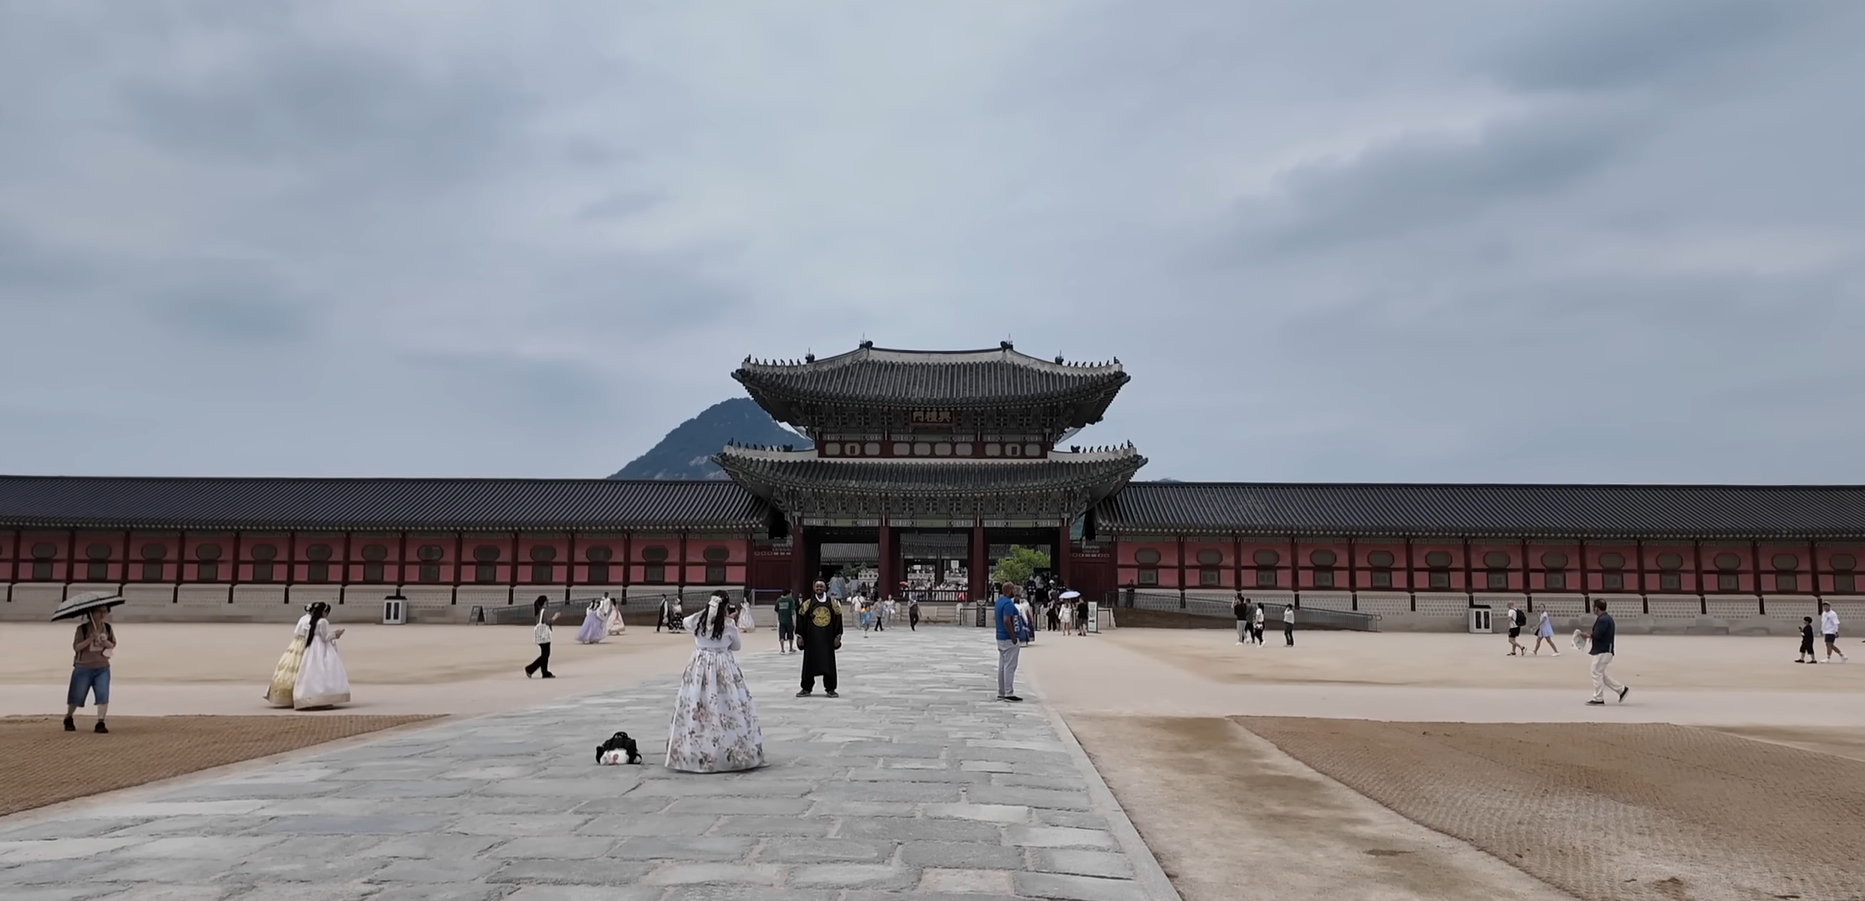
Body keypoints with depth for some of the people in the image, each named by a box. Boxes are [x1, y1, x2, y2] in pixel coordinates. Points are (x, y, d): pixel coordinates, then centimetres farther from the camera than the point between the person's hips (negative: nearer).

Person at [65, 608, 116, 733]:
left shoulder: (107, 627, 3)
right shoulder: (83, 628, -9)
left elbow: (113, 644, 11)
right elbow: (76, 647, -12)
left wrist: (107, 643, -12)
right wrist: (90, 639, -27)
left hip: (102, 668, 2)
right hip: (83, 668, -2)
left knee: (103, 696, -11)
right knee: (76, 697, 10)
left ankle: (100, 724, -7)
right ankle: (68, 719, 37)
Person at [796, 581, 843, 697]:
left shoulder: (832, 602, 3)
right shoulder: (808, 602, -1)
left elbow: (838, 618, 7)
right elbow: (801, 617, 2)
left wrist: (838, 635, 4)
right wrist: (799, 635, -1)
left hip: (827, 637, 1)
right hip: (812, 637, -1)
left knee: (829, 663, 3)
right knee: (809, 663, 4)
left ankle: (830, 689, 12)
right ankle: (806, 689, 13)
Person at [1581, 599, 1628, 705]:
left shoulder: (1602, 620, -19)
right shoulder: (1607, 618, 14)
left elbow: (1596, 635, -23)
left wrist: (1587, 635, -6)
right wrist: (1590, 634, 7)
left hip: (1602, 651, -10)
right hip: (1605, 650, 10)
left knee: (1596, 674, -3)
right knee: (1600, 674, 17)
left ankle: (1598, 699, 4)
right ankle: (1622, 689, 18)